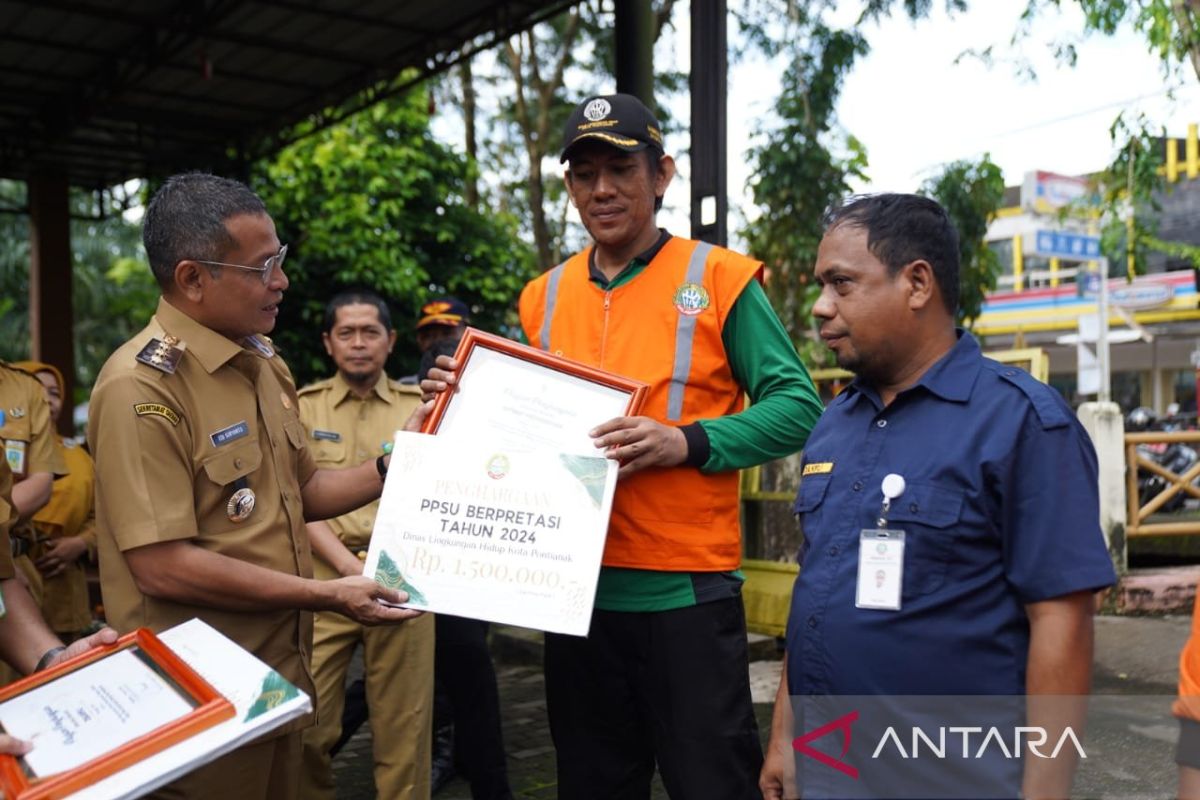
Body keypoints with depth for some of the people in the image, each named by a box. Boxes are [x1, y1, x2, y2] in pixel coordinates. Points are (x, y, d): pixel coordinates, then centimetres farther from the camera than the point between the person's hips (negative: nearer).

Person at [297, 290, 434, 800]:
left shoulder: (420, 406, 9)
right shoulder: (303, 408, 7)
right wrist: (353, 569, -14)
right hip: (325, 580, 0)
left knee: (403, 729, 4)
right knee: (304, 726, -1)